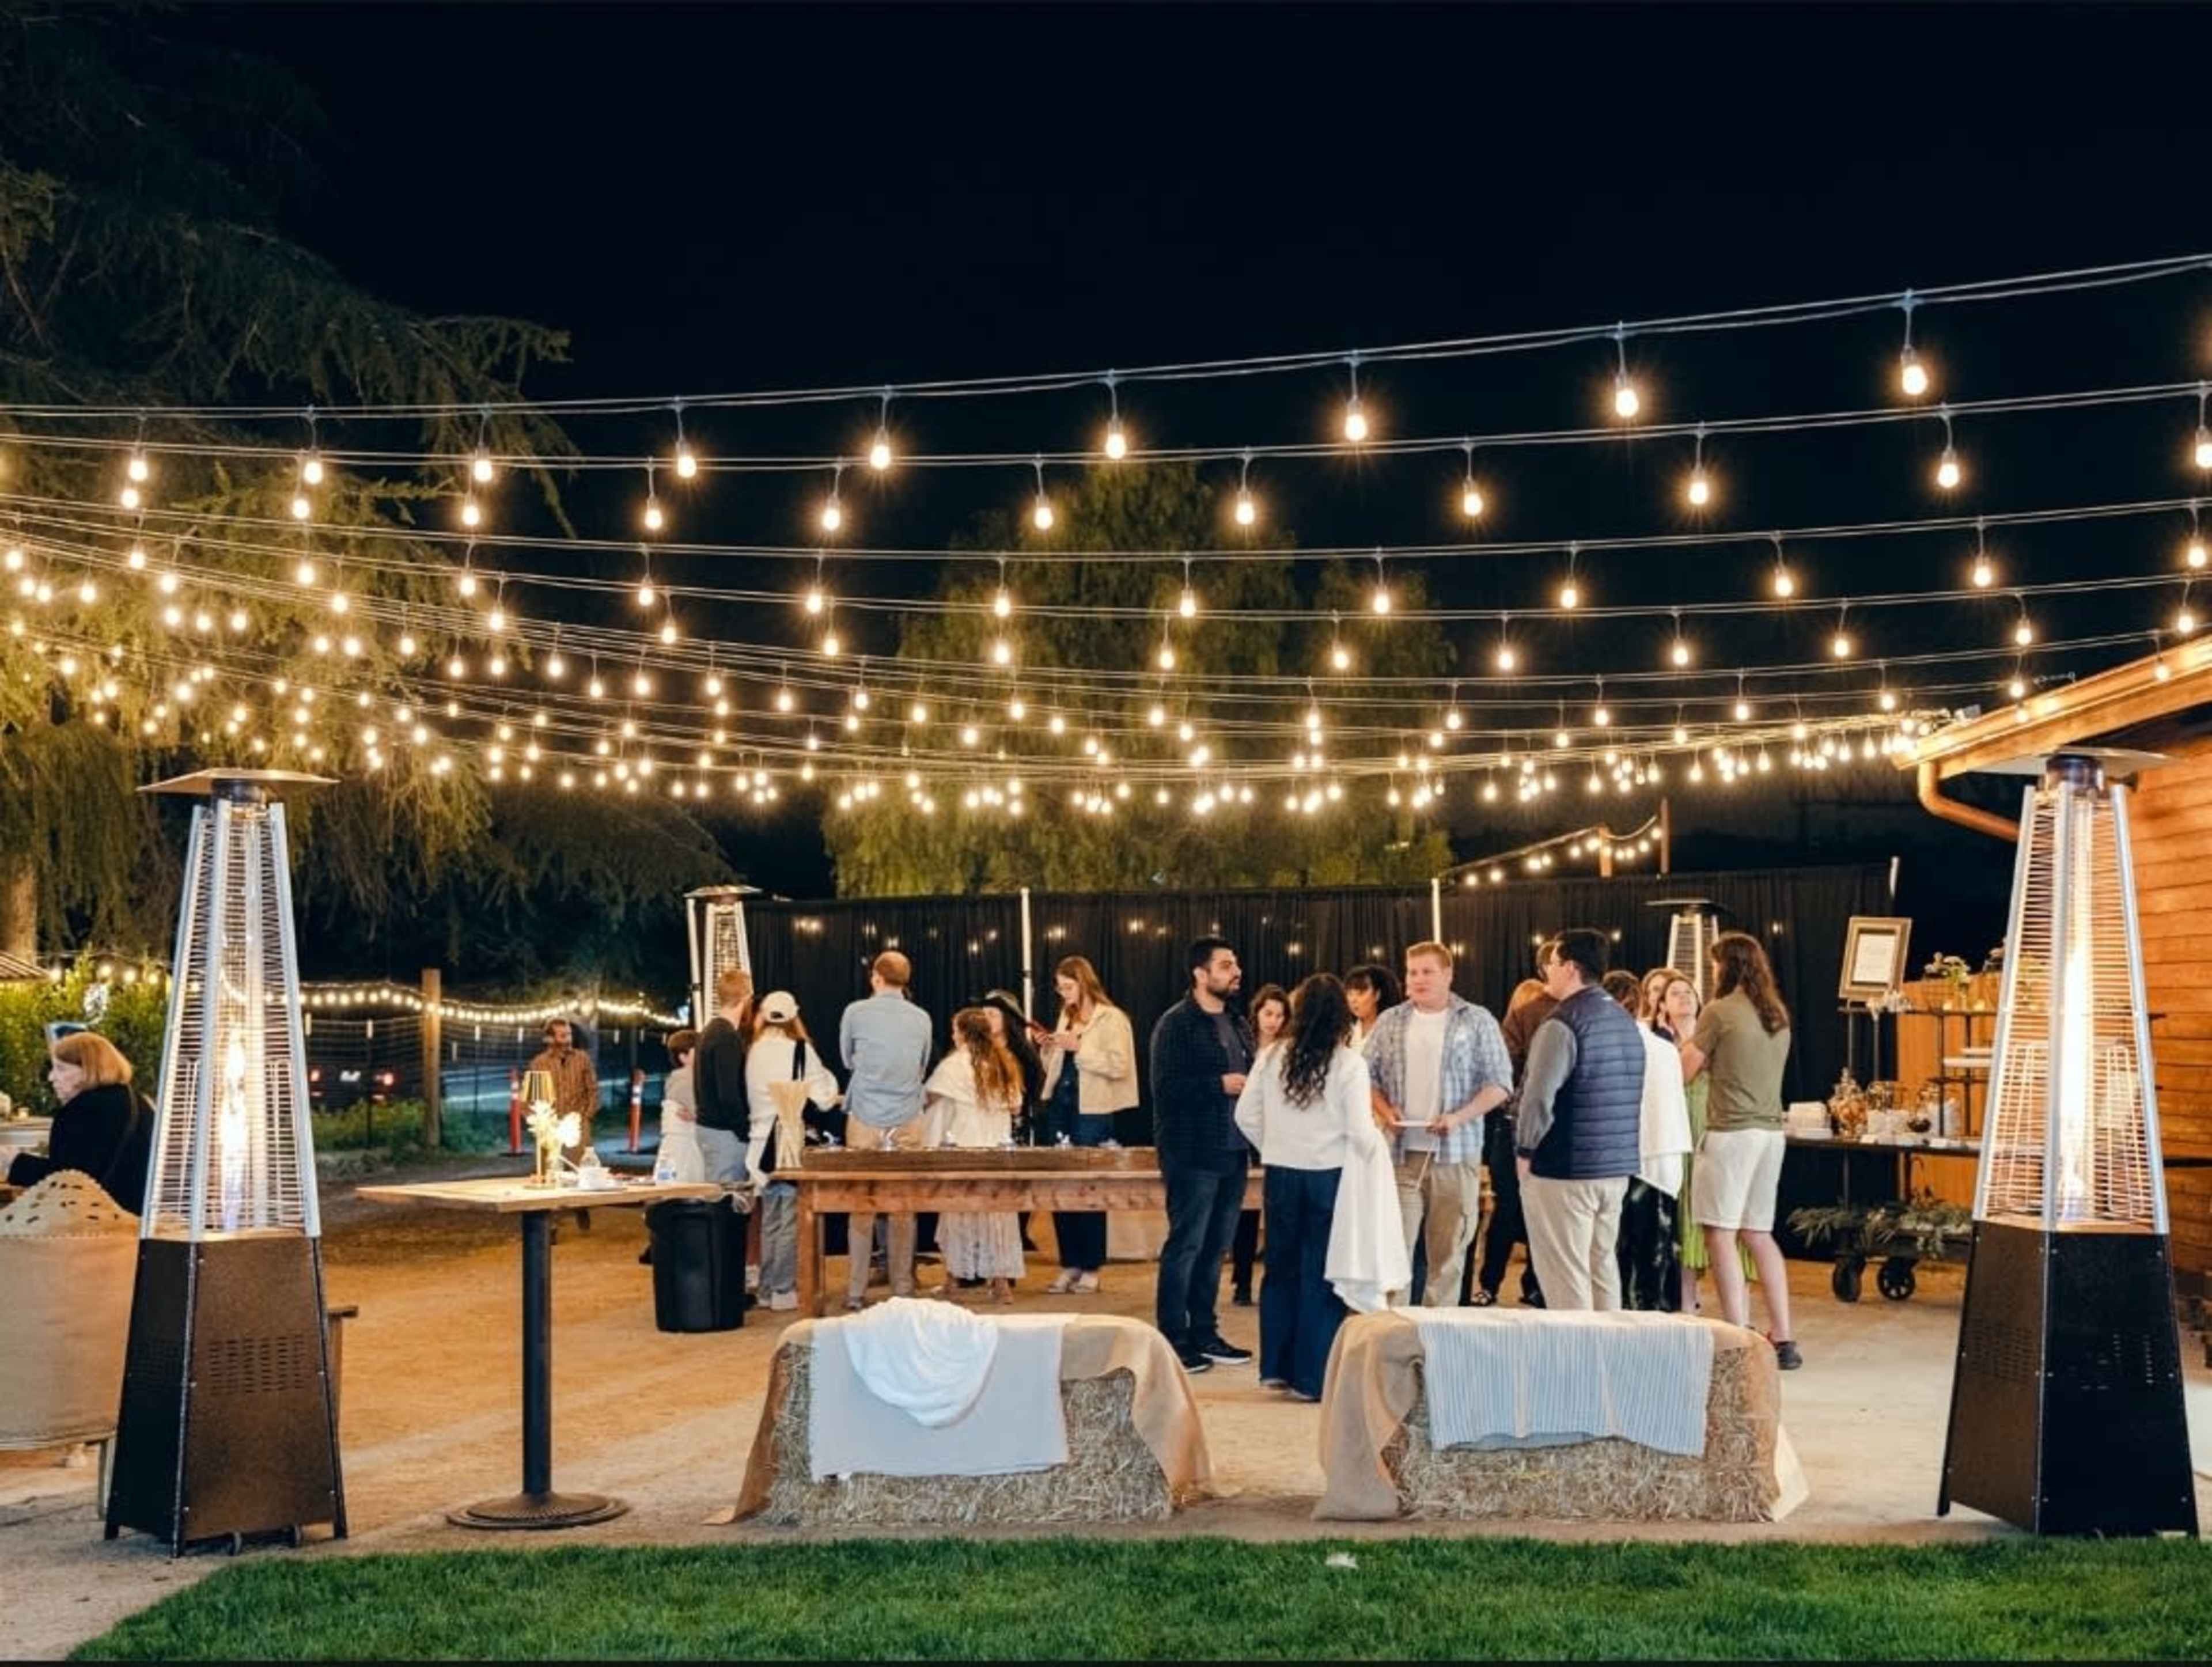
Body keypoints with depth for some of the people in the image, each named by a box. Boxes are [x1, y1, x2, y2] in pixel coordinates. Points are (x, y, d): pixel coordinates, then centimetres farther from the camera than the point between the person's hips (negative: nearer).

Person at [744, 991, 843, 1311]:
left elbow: (746, 1095, 9)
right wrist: (836, 1097, 16)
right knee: (790, 1218, 0)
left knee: (770, 1219, 14)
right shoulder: (800, 1050, -9)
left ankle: (767, 1288, 19)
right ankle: (784, 1290, 0)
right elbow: (824, 1097, -4)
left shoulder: (752, 1051, 3)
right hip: (790, 1139, -5)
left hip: (761, 1138, 5)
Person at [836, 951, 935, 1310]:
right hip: (908, 1122, 2)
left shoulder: (856, 1013, -3)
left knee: (862, 1208, 3)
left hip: (865, 1121, -1)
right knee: (904, 1210, 7)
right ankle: (902, 1291, 8)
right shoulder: (921, 1019, 4)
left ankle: (856, 1293, 4)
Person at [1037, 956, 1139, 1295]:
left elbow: (1119, 1066, -15)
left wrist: (1079, 1048, -17)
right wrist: (1047, 1049, 5)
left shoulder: (1112, 1018, -4)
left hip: (1092, 1111, -7)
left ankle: (1091, 1269, 4)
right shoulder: (1066, 1018, 16)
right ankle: (1070, 1264, 14)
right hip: (1059, 1106, 7)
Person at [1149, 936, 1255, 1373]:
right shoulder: (1176, 1024, -9)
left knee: (1215, 1248, 12)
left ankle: (1203, 1333, 20)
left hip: (1233, 1152, 7)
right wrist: (1220, 1085, -18)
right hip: (1194, 1154, -7)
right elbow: (1167, 1087, -17)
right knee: (1185, 1247, -3)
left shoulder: (1237, 1025, 16)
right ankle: (1172, 1339, 3)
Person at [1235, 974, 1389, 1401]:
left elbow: (1246, 1116, 3)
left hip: (1282, 1173, 3)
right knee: (1321, 1275, 5)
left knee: (1281, 1268, 16)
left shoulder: (1272, 1056, -2)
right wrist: (1378, 1141, 9)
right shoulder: (1349, 1064, -11)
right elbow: (1361, 1134, -13)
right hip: (1328, 1174, -3)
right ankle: (1312, 1377, 7)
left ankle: (1276, 1366, 21)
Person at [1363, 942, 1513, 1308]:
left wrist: (1461, 1117, -14)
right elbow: (1366, 1075, 13)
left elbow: (1500, 1084, 0)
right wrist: (1384, 1110, -6)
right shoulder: (1391, 1021, 10)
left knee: (1449, 1251, 3)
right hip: (1401, 1153, 1)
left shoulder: (1477, 1021, 3)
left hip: (1456, 1154, -1)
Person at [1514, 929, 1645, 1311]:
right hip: (1618, 1167, 8)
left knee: (1566, 1278, -3)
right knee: (1603, 1266, 15)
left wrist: (1525, 1150, -9)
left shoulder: (1563, 1024, -16)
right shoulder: (1625, 1020, 13)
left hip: (1565, 1170, -8)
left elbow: (1539, 1097, -22)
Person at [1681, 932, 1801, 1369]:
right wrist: (1710, 1060, 23)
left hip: (1731, 1132, -7)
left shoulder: (1719, 1013, -8)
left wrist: (1689, 1049, 18)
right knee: (1760, 1234, 14)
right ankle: (1782, 1339, 13)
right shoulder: (1778, 1016, 12)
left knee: (1721, 1234, -3)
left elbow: (1685, 1070, -2)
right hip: (1771, 1131, 7)